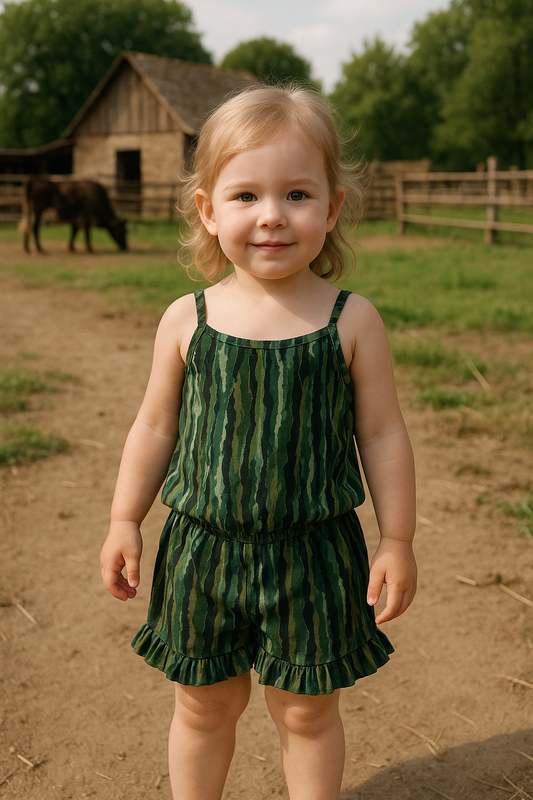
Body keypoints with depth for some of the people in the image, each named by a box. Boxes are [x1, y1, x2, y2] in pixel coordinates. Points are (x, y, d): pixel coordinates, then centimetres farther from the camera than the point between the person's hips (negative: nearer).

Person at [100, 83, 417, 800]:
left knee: (307, 712, 15)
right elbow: (155, 428, 5)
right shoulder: (187, 320, -5)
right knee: (205, 704, 18)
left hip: (313, 553, -1)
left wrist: (396, 540, 0)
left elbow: (383, 434, -2)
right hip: (203, 550, 2)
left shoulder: (351, 321, -9)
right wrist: (124, 520, 6)